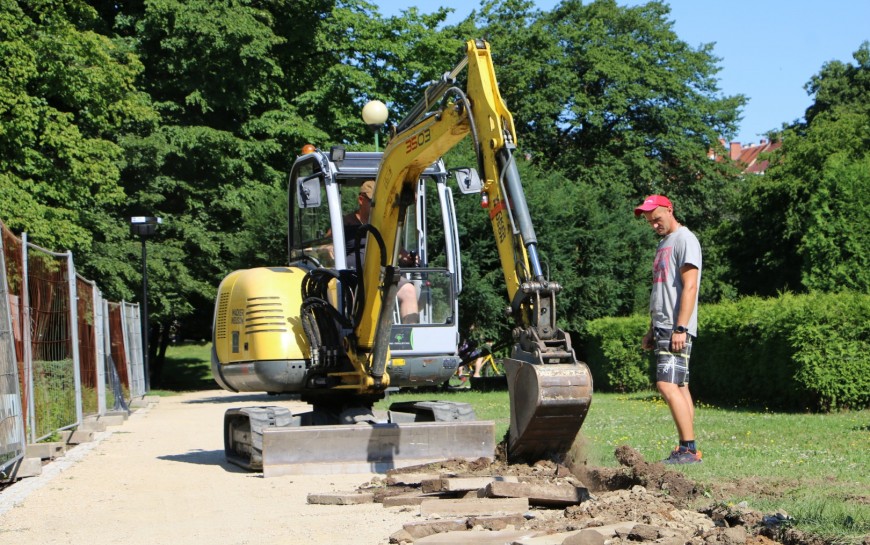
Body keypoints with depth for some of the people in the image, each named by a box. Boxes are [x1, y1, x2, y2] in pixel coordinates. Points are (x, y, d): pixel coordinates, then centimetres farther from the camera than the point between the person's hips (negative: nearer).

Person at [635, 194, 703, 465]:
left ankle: (689, 449, -17)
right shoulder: (663, 243, 23)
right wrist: (652, 330, 23)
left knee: (667, 384, -17)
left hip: (677, 329, -10)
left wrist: (680, 328, -22)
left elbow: (689, 287, -16)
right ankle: (687, 449, 8)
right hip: (663, 327, 10)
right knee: (679, 386, 7)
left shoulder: (685, 239, -7)